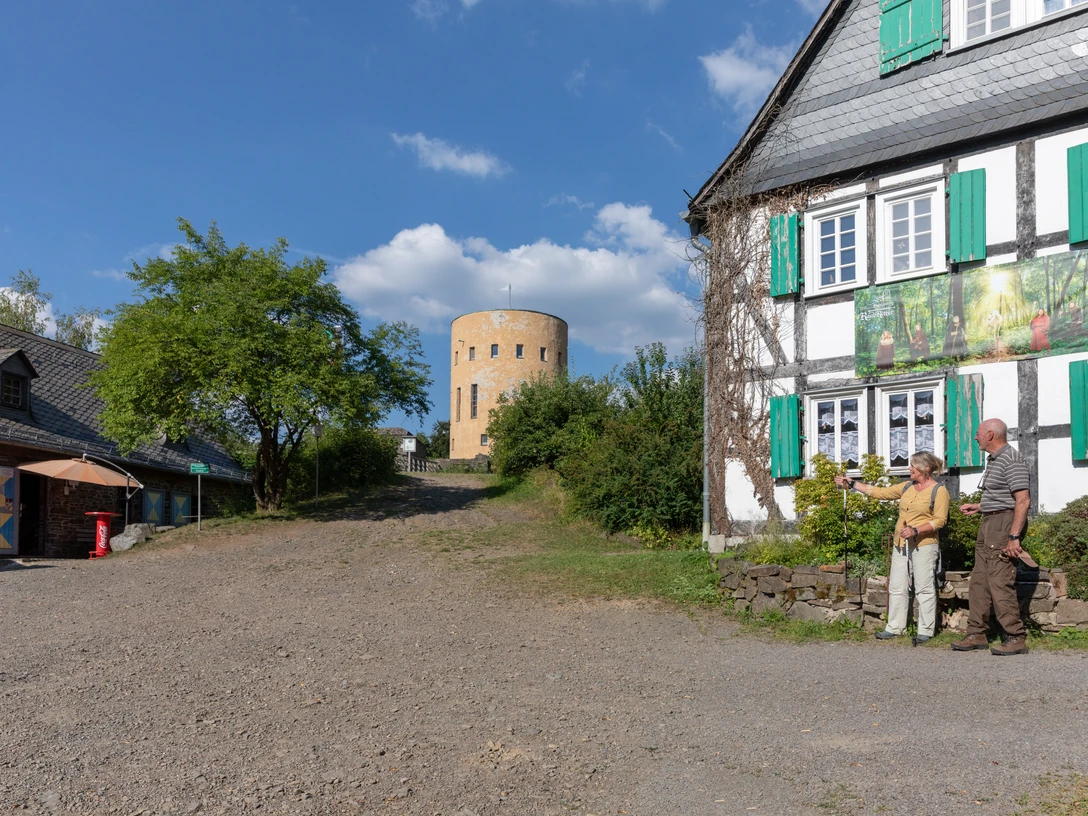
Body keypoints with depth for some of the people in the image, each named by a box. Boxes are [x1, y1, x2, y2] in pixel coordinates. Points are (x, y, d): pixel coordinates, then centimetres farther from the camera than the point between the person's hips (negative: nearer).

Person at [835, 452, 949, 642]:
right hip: (901, 545, 7)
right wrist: (852, 484, 15)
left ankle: (925, 631, 5)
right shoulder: (907, 487, 14)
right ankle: (894, 628, 14)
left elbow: (940, 519, -11)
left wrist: (916, 530, -21)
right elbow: (880, 492, 17)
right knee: (897, 587, 7)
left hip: (923, 546, -6)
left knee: (924, 588, -3)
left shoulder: (939, 491, -4)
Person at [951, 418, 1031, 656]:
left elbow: (1023, 500, -20)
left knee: (1000, 582, -11)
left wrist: (1014, 537, -24)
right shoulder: (993, 460, 18)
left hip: (1004, 523, -10)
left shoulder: (1011, 459, -14)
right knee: (979, 580, 10)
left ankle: (1016, 638, -4)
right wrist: (977, 507, 26)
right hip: (988, 523, 10)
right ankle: (977, 634, 16)